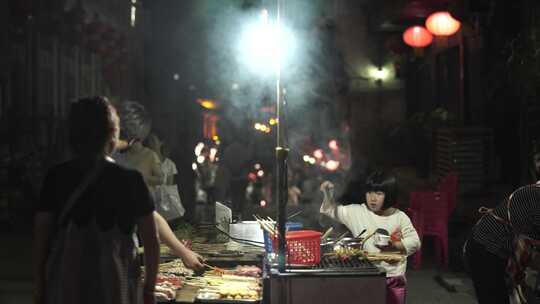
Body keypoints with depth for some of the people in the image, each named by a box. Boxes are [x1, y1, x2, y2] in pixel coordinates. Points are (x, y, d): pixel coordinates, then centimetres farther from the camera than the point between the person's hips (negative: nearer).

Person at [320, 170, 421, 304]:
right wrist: (328, 194, -18)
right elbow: (332, 211, 0)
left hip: (394, 277, 0)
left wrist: (394, 245, -16)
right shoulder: (357, 212, -1)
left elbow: (415, 242, -1)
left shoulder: (400, 217, -2)